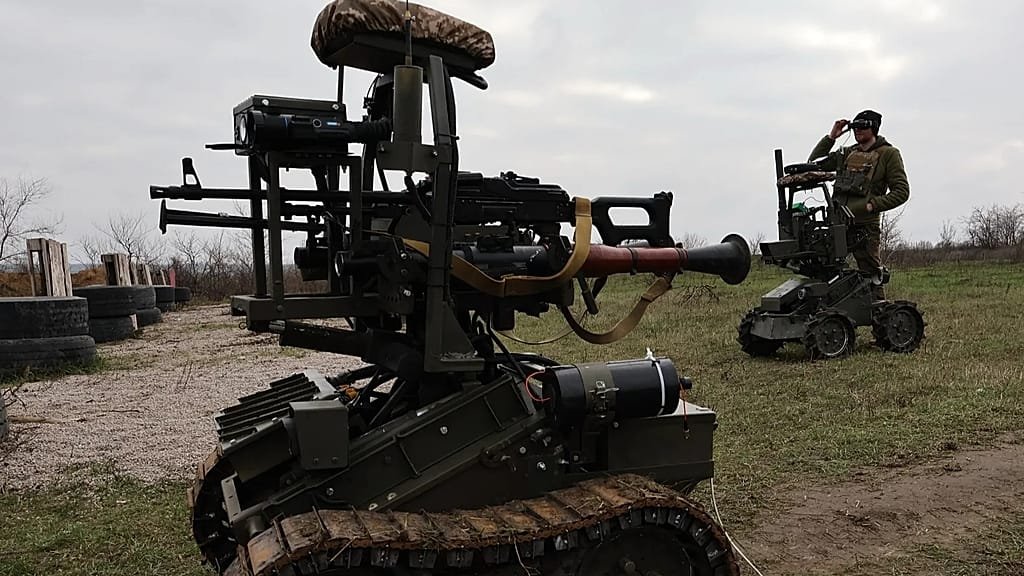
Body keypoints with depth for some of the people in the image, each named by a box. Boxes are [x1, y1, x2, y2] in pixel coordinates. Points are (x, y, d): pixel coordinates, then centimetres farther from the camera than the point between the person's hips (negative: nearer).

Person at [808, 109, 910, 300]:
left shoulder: (888, 154, 3)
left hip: (866, 225, -5)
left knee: (871, 275, -2)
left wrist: (873, 205, -12)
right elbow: (814, 163, 18)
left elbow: (901, 191, -1)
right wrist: (830, 137, 11)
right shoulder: (846, 153, 19)